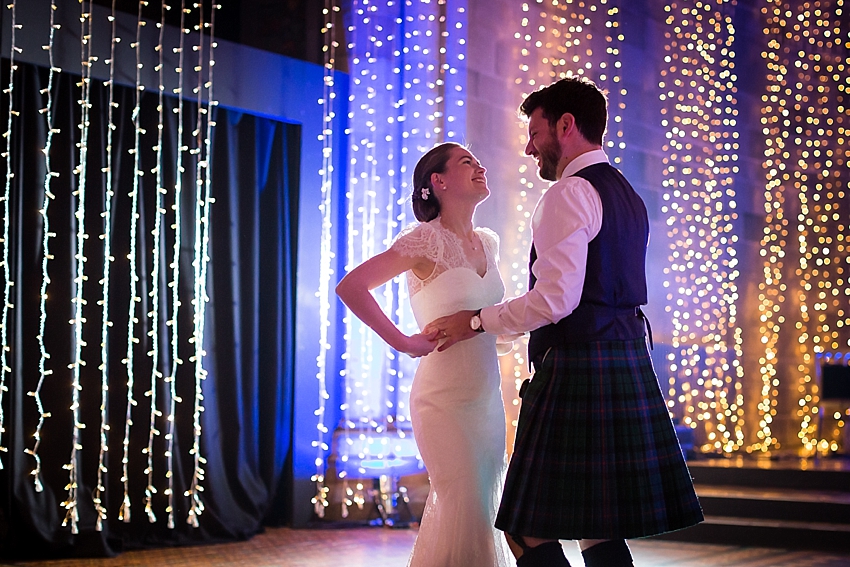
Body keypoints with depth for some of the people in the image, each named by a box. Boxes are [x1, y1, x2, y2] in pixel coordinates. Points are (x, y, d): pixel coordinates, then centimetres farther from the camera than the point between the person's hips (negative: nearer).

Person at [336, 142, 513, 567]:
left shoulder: (487, 243, 10)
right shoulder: (426, 240, -12)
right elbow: (350, 287, -19)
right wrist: (402, 341, -19)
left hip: (487, 397, 7)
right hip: (446, 399, -7)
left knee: (485, 510, 10)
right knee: (466, 514, -8)